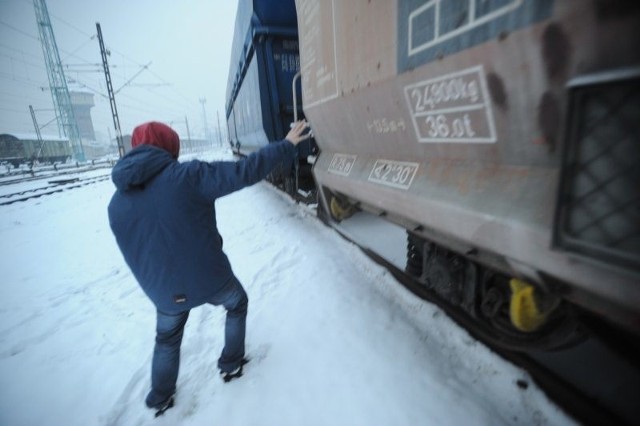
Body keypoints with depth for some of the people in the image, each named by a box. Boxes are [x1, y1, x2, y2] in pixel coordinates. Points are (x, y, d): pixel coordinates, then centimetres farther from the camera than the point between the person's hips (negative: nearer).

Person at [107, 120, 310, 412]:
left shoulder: (117, 203, -1)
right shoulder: (187, 175, -19)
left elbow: (135, 254, 8)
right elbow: (243, 172, -21)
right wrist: (286, 146, -11)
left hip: (165, 293, 5)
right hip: (209, 279, -4)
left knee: (167, 340, 31)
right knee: (237, 305, 28)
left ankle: (161, 399, 49)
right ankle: (231, 363, 40)